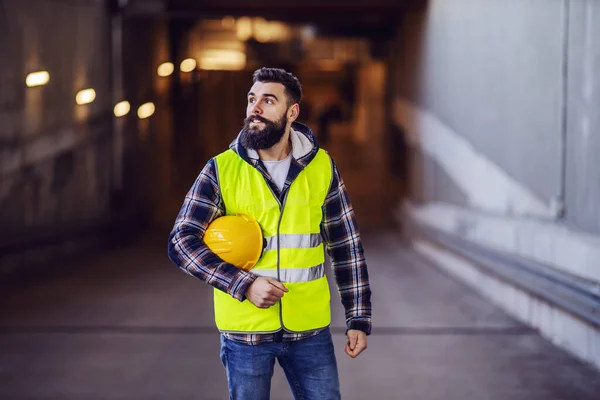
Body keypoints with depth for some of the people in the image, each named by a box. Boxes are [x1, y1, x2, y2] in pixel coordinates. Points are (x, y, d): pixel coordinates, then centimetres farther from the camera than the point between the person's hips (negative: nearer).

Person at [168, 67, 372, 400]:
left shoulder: (322, 168, 0)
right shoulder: (221, 170, -5)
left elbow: (346, 247, 4)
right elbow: (181, 242, -9)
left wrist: (359, 319, 1)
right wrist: (244, 284, -20)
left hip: (310, 329, 1)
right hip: (245, 331, -1)